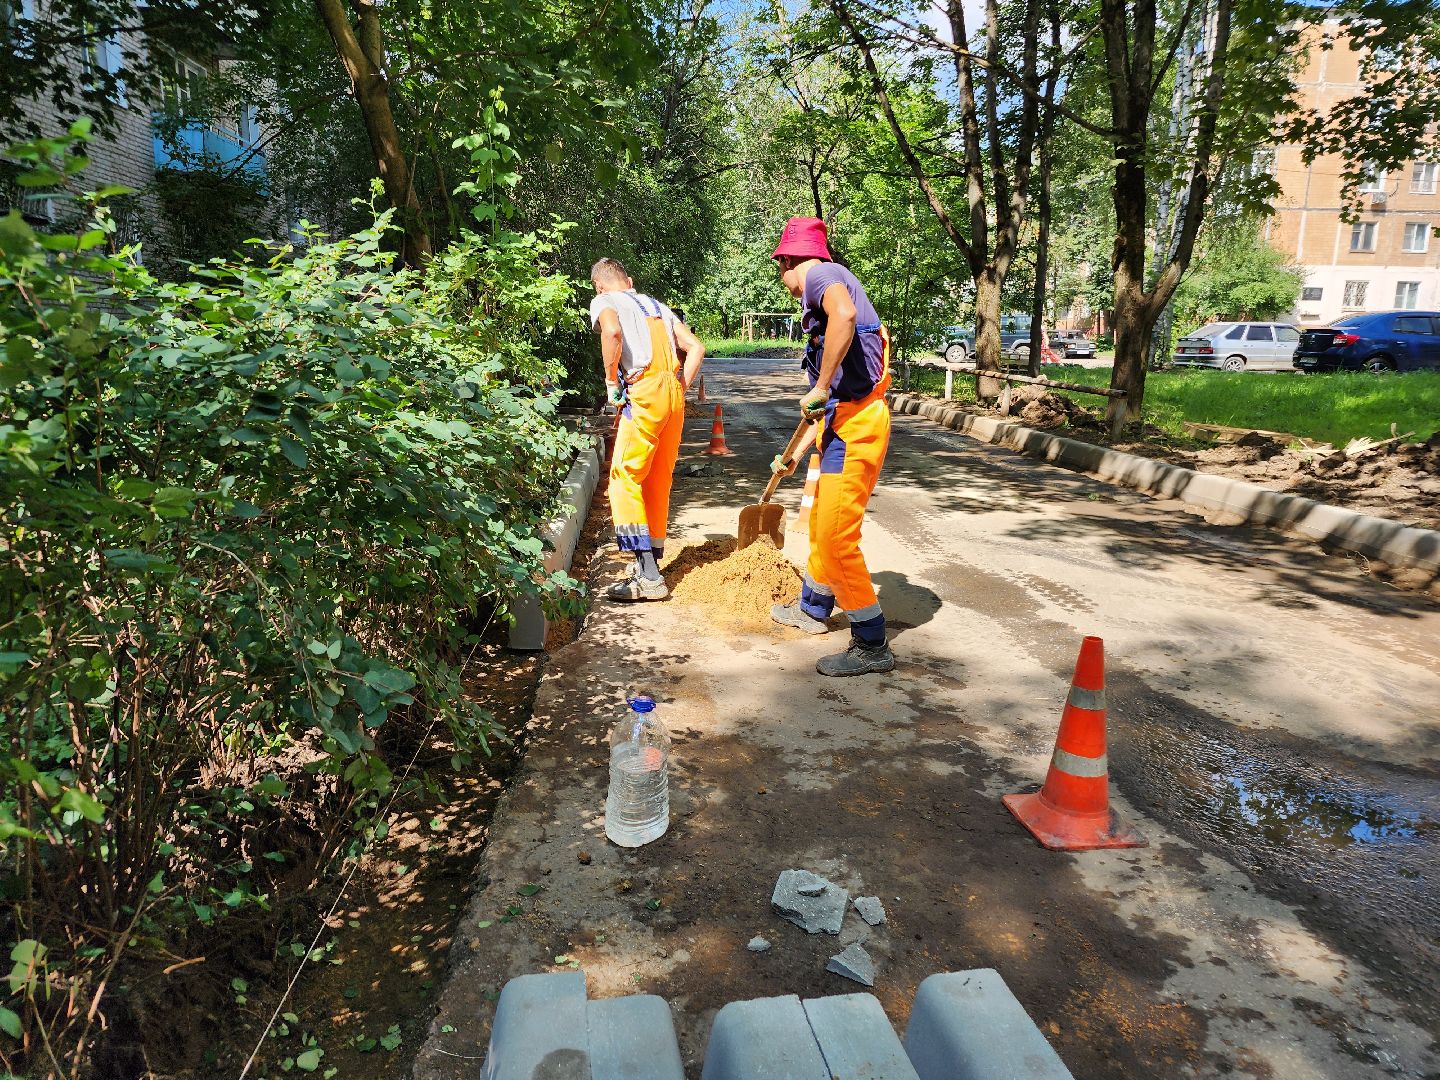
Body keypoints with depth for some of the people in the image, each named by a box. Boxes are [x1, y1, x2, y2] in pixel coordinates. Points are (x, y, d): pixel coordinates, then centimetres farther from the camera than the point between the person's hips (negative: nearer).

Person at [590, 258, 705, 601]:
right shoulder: (657, 306, 26)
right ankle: (651, 563, 22)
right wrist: (680, 390, 16)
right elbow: (696, 348, 19)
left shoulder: (604, 301, 7)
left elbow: (612, 330, -18)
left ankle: (648, 576, -11)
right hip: (674, 393, 7)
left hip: (644, 393, -7)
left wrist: (611, 382, -8)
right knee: (658, 480, 14)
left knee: (625, 478, -5)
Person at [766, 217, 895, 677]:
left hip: (857, 423, -10)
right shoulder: (820, 304, 24)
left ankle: (872, 645, 2)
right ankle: (812, 608, 42)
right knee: (821, 524, 23)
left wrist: (820, 389, -25)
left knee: (837, 536, -8)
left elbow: (845, 313, -33)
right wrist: (795, 455, 33)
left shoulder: (821, 274, -5)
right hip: (843, 422, 10)